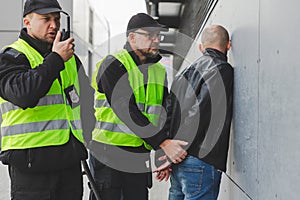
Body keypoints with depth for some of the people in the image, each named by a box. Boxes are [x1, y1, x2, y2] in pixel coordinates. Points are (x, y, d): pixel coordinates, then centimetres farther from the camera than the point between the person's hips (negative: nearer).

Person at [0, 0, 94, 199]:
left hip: (69, 159, 7)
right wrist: (56, 59, -20)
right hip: (30, 159, -6)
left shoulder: (70, 57, 17)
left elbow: (83, 98, 28)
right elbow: (23, 94, -25)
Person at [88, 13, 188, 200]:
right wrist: (163, 143, -23)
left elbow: (162, 113, 12)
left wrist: (167, 154, -3)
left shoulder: (159, 71, 12)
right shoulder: (112, 65, -11)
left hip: (141, 155, 6)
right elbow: (127, 112, -20)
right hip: (109, 154, -6)